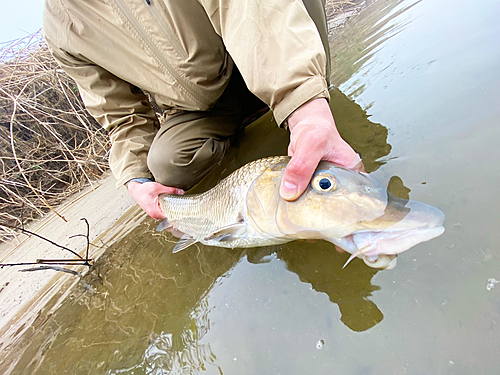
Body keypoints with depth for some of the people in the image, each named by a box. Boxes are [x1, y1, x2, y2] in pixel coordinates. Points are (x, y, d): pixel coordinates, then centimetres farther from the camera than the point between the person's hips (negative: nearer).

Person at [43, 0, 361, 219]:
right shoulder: (61, 27, -2)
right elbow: (123, 116, -1)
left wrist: (307, 105, -48)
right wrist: (138, 180, -15)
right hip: (200, 109, 3)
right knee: (165, 165, -26)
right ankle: (229, 133, 3)